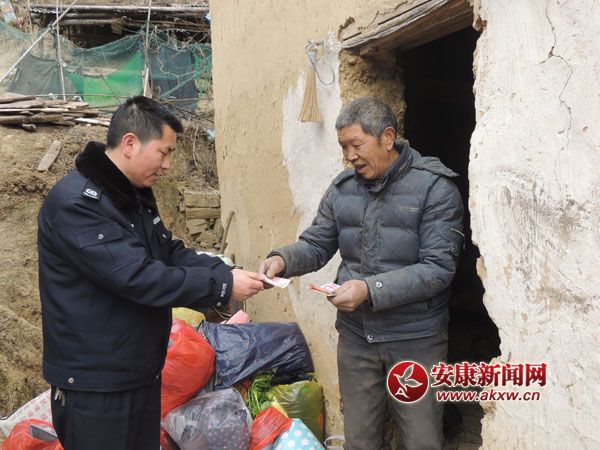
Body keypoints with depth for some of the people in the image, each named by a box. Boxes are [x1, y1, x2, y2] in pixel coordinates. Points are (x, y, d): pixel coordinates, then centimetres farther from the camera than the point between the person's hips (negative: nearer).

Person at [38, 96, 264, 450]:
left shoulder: (136, 195, 8)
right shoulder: (76, 203, -22)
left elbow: (171, 253, 9)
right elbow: (139, 277, -29)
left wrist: (227, 272, -7)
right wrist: (222, 286, -24)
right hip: (95, 384, -9)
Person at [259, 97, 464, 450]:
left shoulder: (435, 187, -12)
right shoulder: (343, 188, 4)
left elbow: (438, 268, -18)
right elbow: (316, 245, 8)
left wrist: (371, 290, -27)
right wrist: (283, 260, -14)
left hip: (415, 339, -4)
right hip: (355, 335, 4)